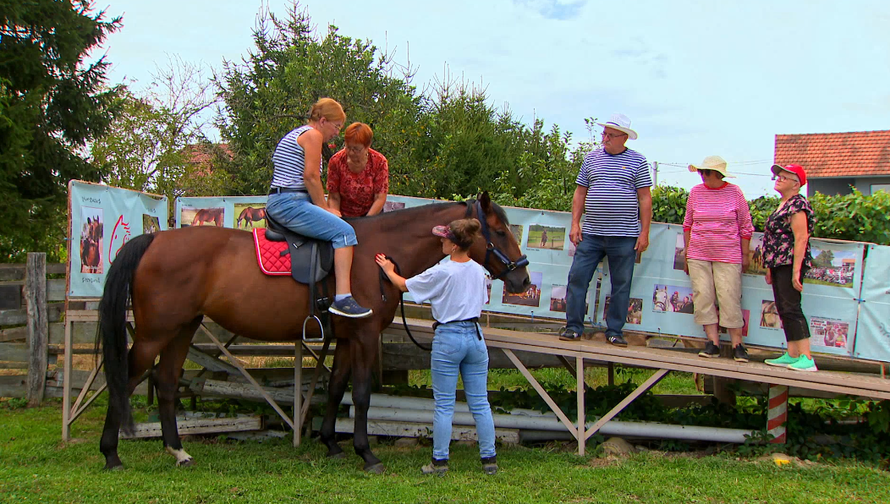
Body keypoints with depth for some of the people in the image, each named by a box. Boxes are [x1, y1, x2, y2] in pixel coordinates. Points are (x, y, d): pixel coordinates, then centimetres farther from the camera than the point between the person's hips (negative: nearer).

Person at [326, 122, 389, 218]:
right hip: (344, 216, 1)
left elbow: (380, 199, -12)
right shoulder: (336, 161, -12)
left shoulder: (379, 162, -13)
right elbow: (333, 198, -8)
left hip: (371, 214, -1)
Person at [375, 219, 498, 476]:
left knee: (444, 405, 4)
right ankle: (489, 458, 14)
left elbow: (404, 285, -1)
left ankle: (440, 461, 10)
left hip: (448, 338, -5)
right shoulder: (479, 271, 3)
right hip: (475, 335, 5)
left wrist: (388, 270, 17)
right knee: (480, 403, 10)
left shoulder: (441, 273, -13)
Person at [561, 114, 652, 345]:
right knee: (577, 277, -1)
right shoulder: (591, 158, 10)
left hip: (624, 236, -2)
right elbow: (580, 193, 12)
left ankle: (614, 331, 14)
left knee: (621, 285, 4)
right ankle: (573, 326, 8)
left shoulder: (637, 161, 2)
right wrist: (575, 224, 3)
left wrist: (644, 233, -5)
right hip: (591, 234, 2)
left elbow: (645, 199, 1)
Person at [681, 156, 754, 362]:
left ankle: (737, 345, 3)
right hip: (698, 256, 3)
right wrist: (686, 252, 12)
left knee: (730, 298, -5)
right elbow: (688, 224, 15)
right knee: (703, 297, -2)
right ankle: (713, 342, 4)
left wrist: (745, 255, 4)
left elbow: (745, 226, 6)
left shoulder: (735, 192, 0)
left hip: (728, 256, -3)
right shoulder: (696, 192, 6)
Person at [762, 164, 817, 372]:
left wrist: (796, 270, -23)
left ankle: (806, 358, -13)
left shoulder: (797, 204, -11)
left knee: (791, 308, -13)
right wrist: (770, 268, 21)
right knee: (784, 309, 9)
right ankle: (792, 355, 13)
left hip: (790, 263, -10)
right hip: (779, 264, 10)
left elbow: (801, 238, -18)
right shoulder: (782, 205, 18)